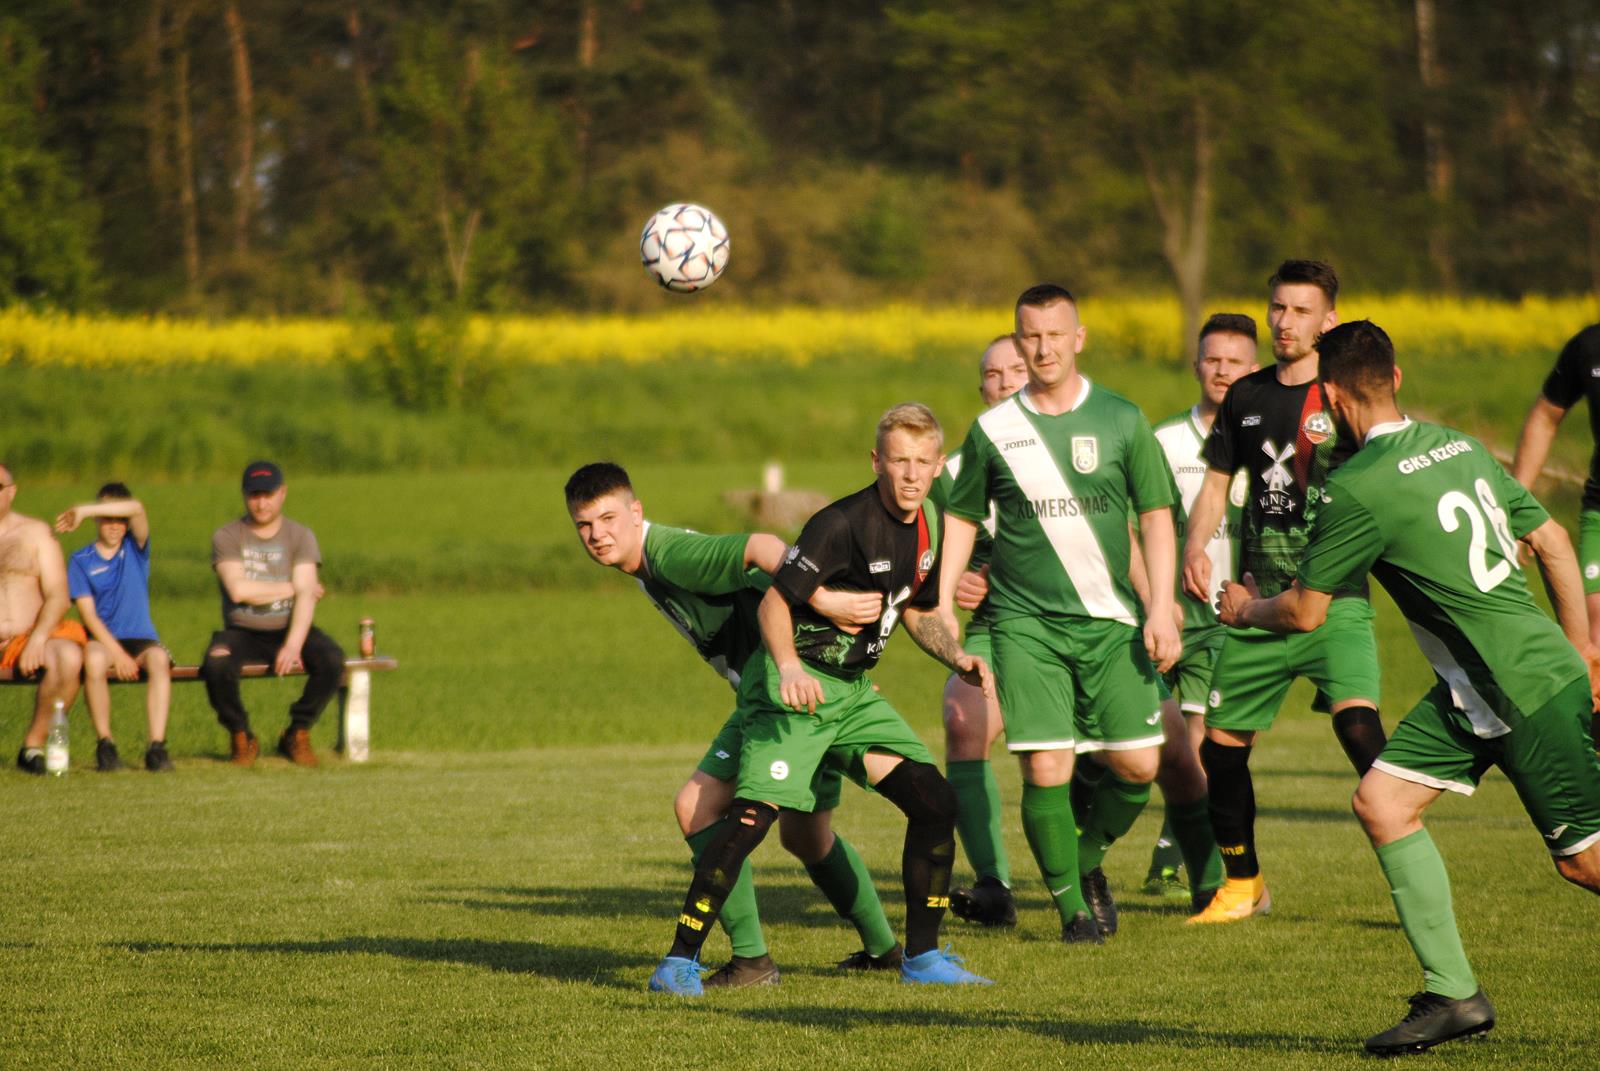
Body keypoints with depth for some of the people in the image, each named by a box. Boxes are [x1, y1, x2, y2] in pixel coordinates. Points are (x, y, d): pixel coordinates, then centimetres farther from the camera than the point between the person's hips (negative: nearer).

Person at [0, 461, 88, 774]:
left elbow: (58, 596, 2)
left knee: (68, 657, -33)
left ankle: (34, 744, -17)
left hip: (28, 638, 0)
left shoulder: (36, 533, 12)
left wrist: (38, 637, -16)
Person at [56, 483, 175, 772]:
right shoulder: (81, 561, 5)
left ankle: (157, 746, -38)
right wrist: (116, 653, -18)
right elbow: (88, 613, -5)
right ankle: (104, 745, -25)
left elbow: (136, 509, -12)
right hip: (103, 639, -1)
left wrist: (84, 511, -15)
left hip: (141, 638, 1)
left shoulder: (135, 548, 9)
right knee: (94, 659, -36)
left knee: (158, 659, -33)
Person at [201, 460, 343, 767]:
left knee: (332, 660, -28)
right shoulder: (227, 537, 2)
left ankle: (297, 735, -6)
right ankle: (241, 738, -8)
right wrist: (292, 588, -7)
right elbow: (239, 590, -14)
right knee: (216, 664, -34)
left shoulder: (300, 536, 3)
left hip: (289, 629, 1)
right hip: (242, 633, -1)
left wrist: (293, 645, -27)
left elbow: (306, 596, -11)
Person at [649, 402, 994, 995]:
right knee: (755, 813, -21)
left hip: (855, 690, 8)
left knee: (935, 801, -3)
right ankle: (680, 960, -13)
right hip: (793, 684, -7)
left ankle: (922, 957, 10)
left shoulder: (929, 527, 6)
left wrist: (958, 657, 5)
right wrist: (789, 664, -36)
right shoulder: (843, 523, -18)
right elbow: (774, 601, -19)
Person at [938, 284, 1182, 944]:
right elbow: (962, 517, 15)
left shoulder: (1121, 420, 3)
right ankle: (1070, 905, 6)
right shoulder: (993, 430, 4)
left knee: (1138, 765, -4)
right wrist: (942, 604, 8)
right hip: (1026, 622, -1)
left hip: (1111, 619, 1)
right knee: (1046, 770, -11)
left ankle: (1085, 862, 24)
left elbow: (1156, 516, 5)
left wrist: (1161, 610, -3)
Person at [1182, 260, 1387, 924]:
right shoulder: (1247, 397, 12)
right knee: (1221, 742, 6)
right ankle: (1243, 885, 26)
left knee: (1356, 720, -24)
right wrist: (1195, 546, 3)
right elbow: (1217, 483, 19)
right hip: (1257, 599, 5)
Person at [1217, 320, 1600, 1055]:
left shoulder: (1358, 489, -16)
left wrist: (1245, 609, 14)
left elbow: (1305, 612, -7)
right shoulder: (1461, 447, 8)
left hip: (1528, 690, -9)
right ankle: (1452, 993, 6)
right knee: (1382, 801, 5)